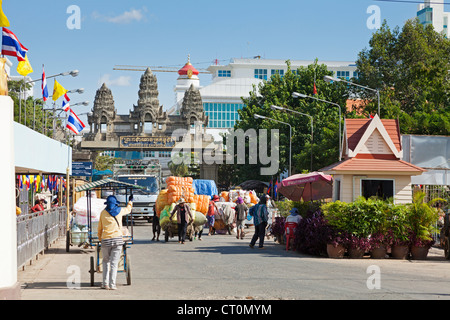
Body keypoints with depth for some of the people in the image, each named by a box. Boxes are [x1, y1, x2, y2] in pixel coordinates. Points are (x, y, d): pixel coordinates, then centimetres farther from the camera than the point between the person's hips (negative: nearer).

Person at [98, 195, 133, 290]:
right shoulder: (120, 211, 6)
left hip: (105, 240, 0)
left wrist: (99, 238, 28)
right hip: (117, 239, 0)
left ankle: (105, 283, 7)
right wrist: (130, 201, 47)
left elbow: (100, 228, 12)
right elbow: (128, 210, 29)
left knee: (106, 261, 14)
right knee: (114, 263, -1)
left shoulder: (103, 213, 6)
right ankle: (112, 285, -5)